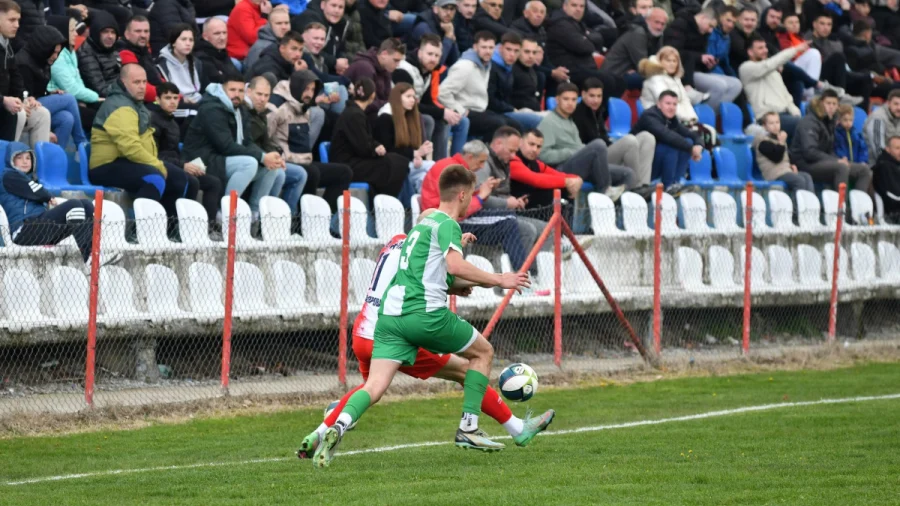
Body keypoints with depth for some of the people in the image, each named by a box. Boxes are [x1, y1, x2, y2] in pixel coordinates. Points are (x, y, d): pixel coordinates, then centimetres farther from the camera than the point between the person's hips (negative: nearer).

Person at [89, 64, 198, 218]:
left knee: (180, 179, 13)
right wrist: (158, 165, -18)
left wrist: (157, 164, 8)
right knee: (155, 179, -36)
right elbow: (130, 147, -27)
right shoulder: (120, 108, -18)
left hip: (127, 163, 11)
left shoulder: (135, 104, 18)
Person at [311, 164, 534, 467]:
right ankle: (468, 428, 13)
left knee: (375, 387, -4)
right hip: (426, 314, -7)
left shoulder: (425, 223, 26)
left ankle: (338, 427, -31)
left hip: (390, 314, 7)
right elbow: (455, 265, -19)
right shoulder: (447, 224, -1)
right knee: (483, 352, 16)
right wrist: (498, 280, -10)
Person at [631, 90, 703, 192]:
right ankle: (668, 186, -18)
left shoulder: (671, 119, 6)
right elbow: (667, 136, -35)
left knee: (688, 141, -3)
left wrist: (698, 145, -22)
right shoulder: (650, 117, -19)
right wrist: (691, 148, -32)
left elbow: (691, 134, 2)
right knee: (671, 145, -27)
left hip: (656, 167, 8)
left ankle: (675, 183, -7)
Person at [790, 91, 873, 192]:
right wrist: (836, 161, -24)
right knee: (842, 167, -35)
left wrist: (839, 160, -5)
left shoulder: (829, 122, 16)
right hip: (806, 164, -9)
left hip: (824, 162, 9)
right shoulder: (809, 122, -10)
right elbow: (809, 151, -22)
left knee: (864, 169, -6)